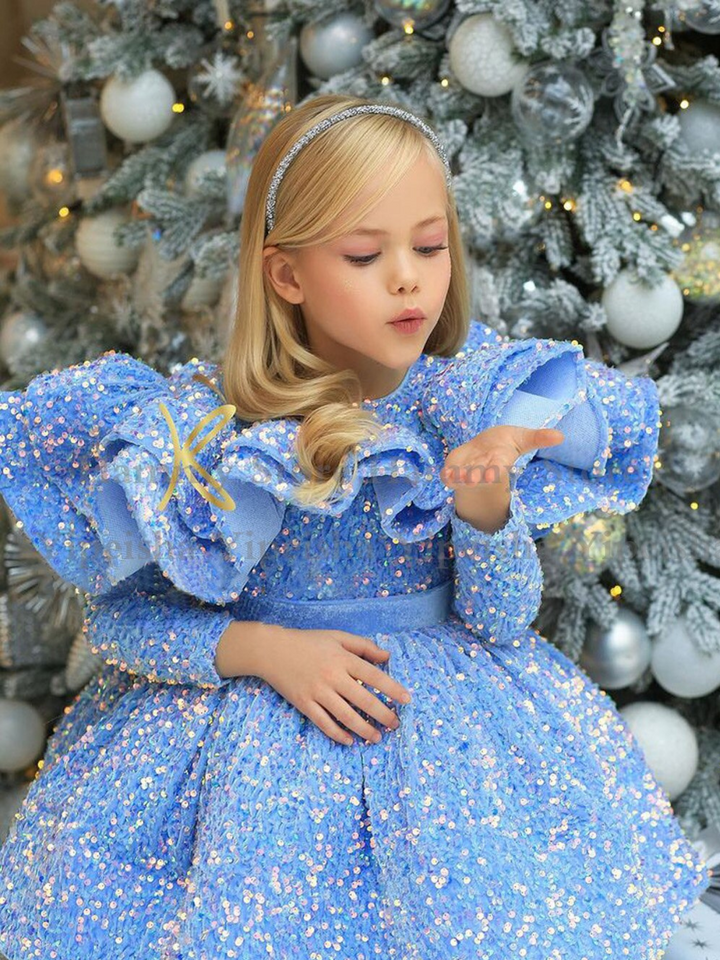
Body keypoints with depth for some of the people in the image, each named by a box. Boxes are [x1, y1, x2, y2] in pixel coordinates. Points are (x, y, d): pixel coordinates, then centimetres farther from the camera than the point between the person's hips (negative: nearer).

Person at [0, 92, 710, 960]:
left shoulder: (467, 406, -8)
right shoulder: (209, 424, -14)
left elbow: (503, 622, -5)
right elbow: (116, 614, -7)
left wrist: (484, 505, -24)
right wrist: (261, 648, -20)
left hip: (448, 717, 2)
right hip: (257, 717, -1)